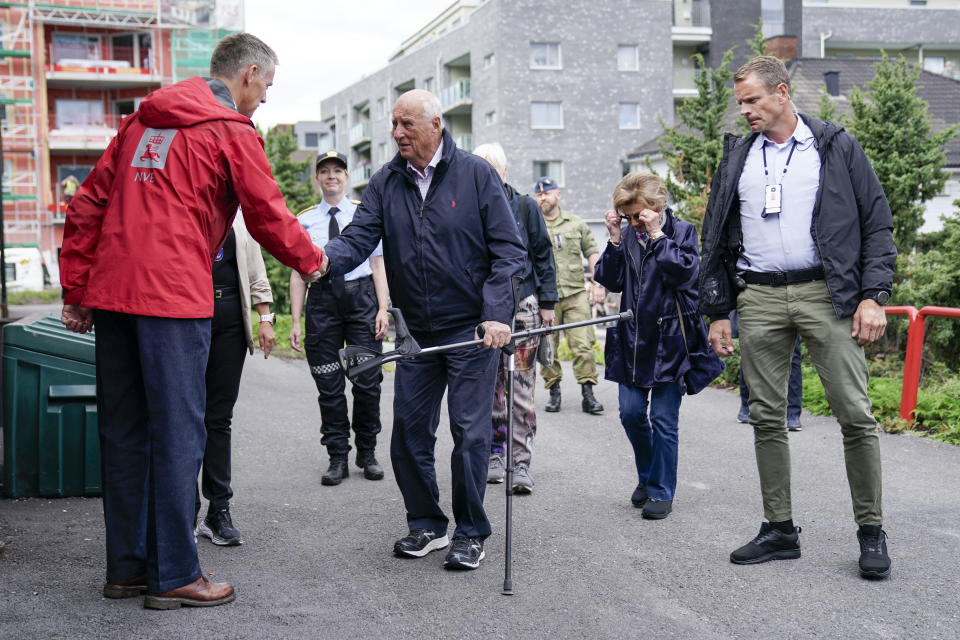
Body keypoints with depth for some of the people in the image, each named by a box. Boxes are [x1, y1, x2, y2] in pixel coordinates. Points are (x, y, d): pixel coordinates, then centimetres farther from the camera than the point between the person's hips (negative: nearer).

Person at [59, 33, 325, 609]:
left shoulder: (143, 120, 19)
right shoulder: (232, 132, -2)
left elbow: (88, 204, 17)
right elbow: (269, 218, 0)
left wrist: (76, 289, 18)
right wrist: (310, 259, 19)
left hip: (110, 292, 7)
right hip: (173, 299, -7)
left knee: (123, 432, 11)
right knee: (177, 433, -1)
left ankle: (127, 567, 20)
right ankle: (175, 575, 4)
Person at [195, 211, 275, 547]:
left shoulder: (237, 210, 12)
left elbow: (254, 266, 14)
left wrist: (265, 317, 8)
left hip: (230, 316, 3)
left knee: (219, 417, 5)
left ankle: (218, 511, 10)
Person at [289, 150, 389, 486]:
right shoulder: (304, 220, 10)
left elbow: (378, 265, 6)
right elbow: (298, 273, 8)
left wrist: (383, 309, -3)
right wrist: (295, 321, 3)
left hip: (361, 296, -1)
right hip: (322, 298, 1)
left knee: (368, 380, -1)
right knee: (329, 385, 2)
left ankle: (367, 453, 15)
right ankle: (338, 458, 11)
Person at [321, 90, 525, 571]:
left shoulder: (476, 175, -5)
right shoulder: (386, 183, 4)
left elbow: (507, 250, -7)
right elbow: (359, 238, -6)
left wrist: (497, 314, -18)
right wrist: (325, 257, -29)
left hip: (472, 330, -4)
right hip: (416, 332, 4)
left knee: (469, 432, -1)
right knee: (408, 432, 7)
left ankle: (471, 534, 14)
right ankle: (426, 525, 24)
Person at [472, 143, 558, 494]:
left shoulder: (525, 207, 5)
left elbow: (543, 255, 9)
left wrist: (547, 302, 5)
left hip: (522, 305, -1)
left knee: (522, 388, -5)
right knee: (490, 385, 6)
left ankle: (521, 462, -3)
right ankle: (496, 453, 18)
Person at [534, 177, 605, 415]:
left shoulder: (576, 224, 13)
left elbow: (592, 253, 15)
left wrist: (597, 283, 4)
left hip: (575, 293, 0)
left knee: (583, 345, -7)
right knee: (547, 347, 1)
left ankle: (588, 395, -4)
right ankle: (554, 392, 13)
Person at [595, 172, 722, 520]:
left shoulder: (682, 231, -3)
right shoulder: (628, 235, 9)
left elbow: (685, 273, -18)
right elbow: (612, 281, 3)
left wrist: (657, 235, -17)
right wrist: (615, 240, -6)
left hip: (670, 339, -4)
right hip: (634, 338, 5)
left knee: (664, 420, 0)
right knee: (631, 412, 4)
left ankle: (661, 491, 11)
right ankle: (648, 476, 27)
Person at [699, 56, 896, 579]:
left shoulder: (836, 148, 4)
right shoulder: (736, 158, 13)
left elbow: (877, 225, 3)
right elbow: (717, 241, 17)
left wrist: (873, 296, -7)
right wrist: (717, 312, 12)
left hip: (826, 294, -3)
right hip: (758, 299, 4)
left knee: (855, 414, -5)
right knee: (766, 417, 5)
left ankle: (871, 531, 7)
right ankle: (779, 529, 15)